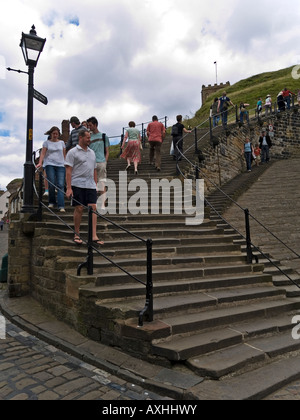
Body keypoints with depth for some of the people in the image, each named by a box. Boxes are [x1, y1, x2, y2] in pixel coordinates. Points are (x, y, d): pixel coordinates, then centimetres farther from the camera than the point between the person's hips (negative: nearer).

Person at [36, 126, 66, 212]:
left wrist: (66, 164, 10)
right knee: (51, 184, -7)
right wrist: (40, 163, -11)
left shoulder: (62, 142, 16)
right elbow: (43, 153, 3)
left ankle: (61, 206, -15)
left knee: (60, 185, -10)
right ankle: (52, 202, 12)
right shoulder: (47, 142, 11)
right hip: (49, 164, 0)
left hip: (60, 165, 1)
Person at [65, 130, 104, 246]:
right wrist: (69, 188, -15)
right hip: (77, 185, -5)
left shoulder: (92, 152, 18)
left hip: (90, 185, 5)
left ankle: (94, 236, -6)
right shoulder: (73, 152, -1)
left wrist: (95, 184, 15)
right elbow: (68, 171, -7)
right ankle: (77, 234, 12)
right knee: (79, 209, -3)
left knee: (93, 208, -4)